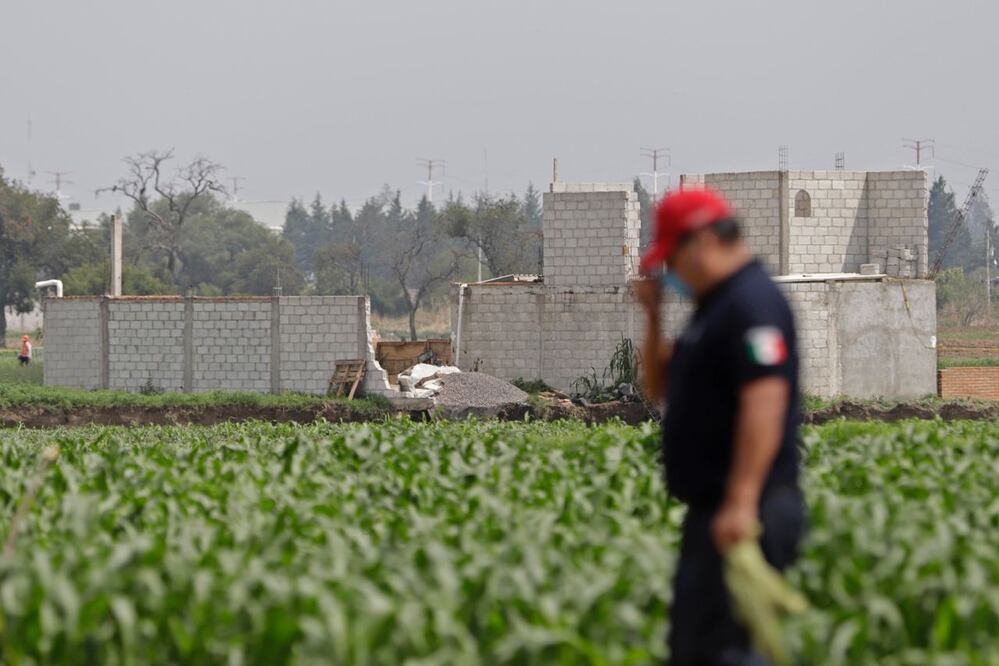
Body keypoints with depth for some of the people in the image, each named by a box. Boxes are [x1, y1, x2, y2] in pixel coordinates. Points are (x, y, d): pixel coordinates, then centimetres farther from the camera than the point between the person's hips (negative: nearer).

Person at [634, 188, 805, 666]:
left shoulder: (752, 303, -15)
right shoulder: (714, 306, 18)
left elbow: (765, 404, -26)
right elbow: (660, 387, 27)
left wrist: (741, 502, -31)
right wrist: (654, 318, 12)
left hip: (740, 515, -11)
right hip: (711, 508, 11)